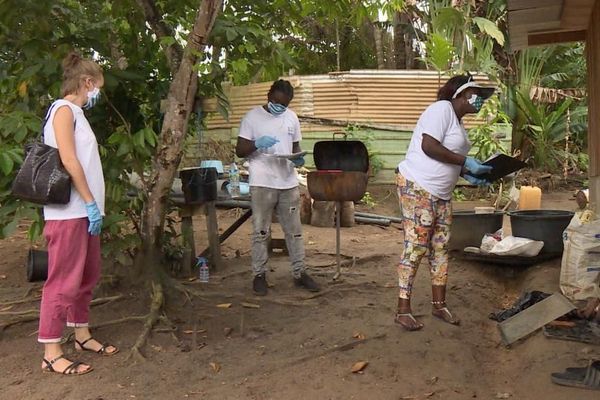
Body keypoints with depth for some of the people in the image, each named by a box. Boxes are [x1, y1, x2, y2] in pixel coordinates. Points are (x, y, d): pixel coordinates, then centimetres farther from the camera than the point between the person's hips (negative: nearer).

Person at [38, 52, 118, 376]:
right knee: (64, 281, -7)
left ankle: (82, 335, 28)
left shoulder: (76, 114, 18)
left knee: (87, 276, 16)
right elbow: (68, 160, -18)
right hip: (68, 211, -10)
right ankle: (51, 352, -1)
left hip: (82, 211, 10)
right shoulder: (63, 109, -9)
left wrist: (92, 205, 14)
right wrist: (90, 203, -18)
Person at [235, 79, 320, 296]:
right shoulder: (253, 117, -3)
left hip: (288, 182, 4)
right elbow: (239, 150, -4)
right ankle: (259, 274, 15)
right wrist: (257, 144, -24)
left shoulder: (291, 117, 10)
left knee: (294, 230, 9)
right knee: (261, 232, 3)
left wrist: (298, 158, -4)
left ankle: (299, 273, 18)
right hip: (262, 184, -4)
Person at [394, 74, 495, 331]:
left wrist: (468, 174, 6)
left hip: (441, 194, 10)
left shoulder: (457, 120, 19)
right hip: (417, 188, -10)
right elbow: (429, 146, -22)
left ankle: (439, 305, 20)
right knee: (415, 247, -9)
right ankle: (403, 310, -3)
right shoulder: (442, 108, -11)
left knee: (440, 247, 10)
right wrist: (466, 162, -17)